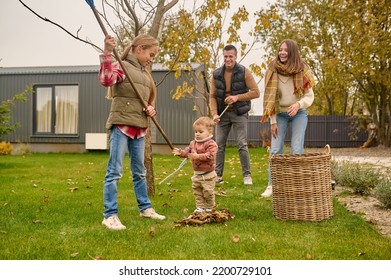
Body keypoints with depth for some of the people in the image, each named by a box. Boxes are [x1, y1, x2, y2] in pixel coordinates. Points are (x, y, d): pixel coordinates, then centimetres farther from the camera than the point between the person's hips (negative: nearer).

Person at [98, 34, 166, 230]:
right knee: (114, 171, -6)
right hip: (121, 126, -7)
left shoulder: (145, 74, 17)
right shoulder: (121, 66, -6)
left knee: (140, 171, 17)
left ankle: (145, 208, 30)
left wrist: (151, 109, 2)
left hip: (139, 128, 8)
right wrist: (107, 53, -36)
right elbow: (106, 79, -28)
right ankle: (110, 215, 0)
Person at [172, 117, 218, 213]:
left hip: (207, 175, -7)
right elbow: (187, 151, 5)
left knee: (208, 192, 3)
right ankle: (200, 207, 24)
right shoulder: (193, 143, 7)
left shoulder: (211, 144, -17)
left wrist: (198, 156, -35)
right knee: (197, 192, 13)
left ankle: (209, 208, 20)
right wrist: (180, 152, -16)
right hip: (197, 174, 7)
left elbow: (210, 155, -28)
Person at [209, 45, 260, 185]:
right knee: (219, 145, 5)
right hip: (222, 114, 3)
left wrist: (238, 97, -20)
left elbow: (256, 92, -10)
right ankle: (218, 175, 14)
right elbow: (212, 96, 2)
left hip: (239, 113, -3)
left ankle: (247, 175, 5)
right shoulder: (216, 74, 0)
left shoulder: (244, 72, -9)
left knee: (242, 144, -7)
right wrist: (214, 114, -12)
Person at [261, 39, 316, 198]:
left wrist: (299, 104, -26)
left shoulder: (302, 71, -8)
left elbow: (310, 96, -5)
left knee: (297, 150, -6)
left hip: (298, 114, -1)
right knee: (275, 150, -4)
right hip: (280, 114, 1)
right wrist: (273, 121, -8)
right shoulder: (273, 71, -7)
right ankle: (271, 185, 2)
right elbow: (270, 98, -6)